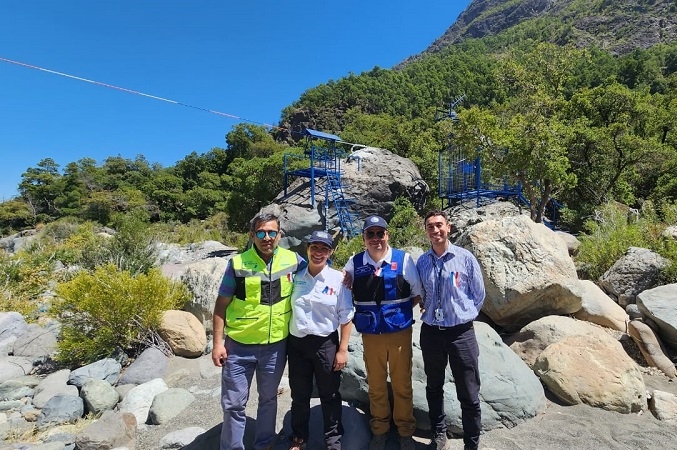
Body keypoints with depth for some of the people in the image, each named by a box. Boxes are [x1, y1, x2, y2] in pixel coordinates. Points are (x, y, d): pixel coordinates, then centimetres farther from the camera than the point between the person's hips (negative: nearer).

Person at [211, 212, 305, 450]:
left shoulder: (292, 260, -5)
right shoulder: (237, 263, -10)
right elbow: (221, 305, -5)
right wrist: (218, 342, -8)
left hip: (276, 346, 2)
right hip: (239, 345, -2)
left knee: (268, 398, 21)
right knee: (234, 403, 10)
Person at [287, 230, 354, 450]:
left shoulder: (338, 279, -8)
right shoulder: (295, 277, -1)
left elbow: (346, 318, -5)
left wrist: (342, 350, -6)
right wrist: (285, 342, 5)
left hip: (326, 343, -2)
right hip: (296, 343, 3)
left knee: (329, 395, 13)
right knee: (299, 395, 18)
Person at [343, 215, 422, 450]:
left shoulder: (404, 259, -6)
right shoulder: (354, 263, -2)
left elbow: (416, 294, 4)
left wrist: (398, 309, -4)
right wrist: (363, 310, -3)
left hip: (400, 332, -1)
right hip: (371, 334, 1)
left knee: (402, 384, 12)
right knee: (376, 386, 15)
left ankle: (405, 431, 33)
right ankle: (379, 430, 35)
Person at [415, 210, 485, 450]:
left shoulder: (465, 258, -9)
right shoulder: (421, 262, -2)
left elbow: (479, 295, 2)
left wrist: (463, 315, 7)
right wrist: (428, 311, 6)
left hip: (461, 332, -2)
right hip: (431, 332, 3)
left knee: (469, 394, 7)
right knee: (434, 388, 19)